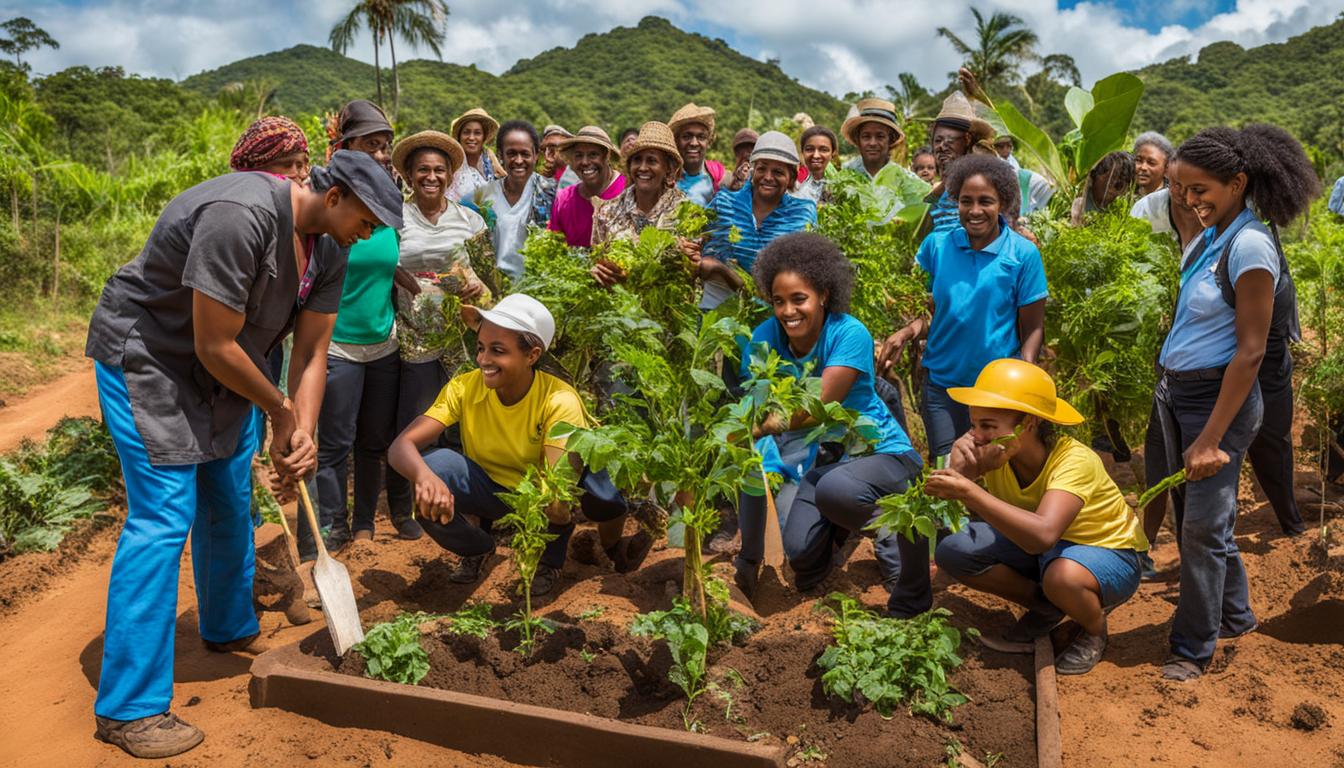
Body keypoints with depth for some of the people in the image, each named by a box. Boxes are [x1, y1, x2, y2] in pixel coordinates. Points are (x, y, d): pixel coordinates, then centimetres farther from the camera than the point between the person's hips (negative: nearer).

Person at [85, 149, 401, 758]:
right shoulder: (240, 216, -32)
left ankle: (230, 629, 39)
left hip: (222, 370, 9)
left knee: (231, 504, 16)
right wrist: (281, 413, -15)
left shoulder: (329, 249, -4)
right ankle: (127, 708, -3)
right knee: (164, 517, -12)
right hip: (145, 358, -9)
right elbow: (215, 347, -29)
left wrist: (303, 434, -15)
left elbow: (310, 354, -2)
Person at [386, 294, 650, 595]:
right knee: (433, 467, -30)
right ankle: (478, 549, 3)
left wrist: (557, 508, -54)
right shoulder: (463, 389, -21)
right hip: (492, 489, 3)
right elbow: (401, 445, -30)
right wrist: (425, 477, -50)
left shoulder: (559, 400, -27)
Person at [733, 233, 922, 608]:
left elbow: (817, 408, -31)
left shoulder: (849, 334, -22)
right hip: (824, 457, 4)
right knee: (800, 552, -17)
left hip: (881, 450, -4)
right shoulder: (765, 337, -9)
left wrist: (767, 424, -44)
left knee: (834, 490, -37)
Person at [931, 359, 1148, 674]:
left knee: (1062, 575, -40)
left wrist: (969, 491, -51)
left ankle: (1095, 631, -3)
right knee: (951, 551, -14)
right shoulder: (993, 453, -17)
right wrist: (958, 469, -36)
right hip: (1034, 548, 6)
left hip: (1107, 552, -5)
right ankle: (1045, 607, 6)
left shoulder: (1074, 461, -33)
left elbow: (1043, 535, -49)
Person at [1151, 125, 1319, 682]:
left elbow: (1250, 352, -20)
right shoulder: (1211, 237, 7)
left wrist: (1211, 438, -20)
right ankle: (1234, 614, 36)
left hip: (1218, 396, -8)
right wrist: (1169, 390, 11)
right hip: (1176, 390, 8)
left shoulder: (1250, 246, -18)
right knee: (1191, 513, 17)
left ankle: (1194, 648, 14)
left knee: (1203, 525, -1)